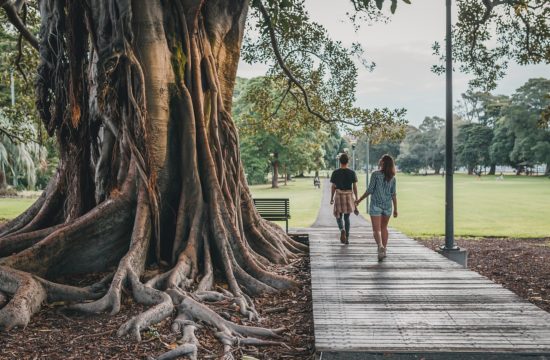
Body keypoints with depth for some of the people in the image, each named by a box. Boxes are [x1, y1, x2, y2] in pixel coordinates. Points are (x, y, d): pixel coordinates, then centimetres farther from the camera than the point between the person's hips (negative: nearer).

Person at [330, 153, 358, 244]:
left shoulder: (335, 173, -5)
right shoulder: (352, 173, -2)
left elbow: (333, 187, -3)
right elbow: (355, 187, -2)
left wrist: (331, 198, 6)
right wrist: (356, 198, 5)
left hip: (339, 196, -2)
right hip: (349, 196, 2)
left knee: (338, 216, 11)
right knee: (347, 217, 12)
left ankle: (342, 230, -19)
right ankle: (347, 238, 11)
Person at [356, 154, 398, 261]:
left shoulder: (376, 174, -10)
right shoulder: (392, 177, 2)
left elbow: (370, 190, -10)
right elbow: (394, 194, 3)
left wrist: (359, 200, 1)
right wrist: (395, 209, 9)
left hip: (376, 205, -4)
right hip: (388, 205, 4)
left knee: (376, 229, -4)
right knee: (384, 228, 17)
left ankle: (380, 246, -28)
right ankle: (383, 250, 20)